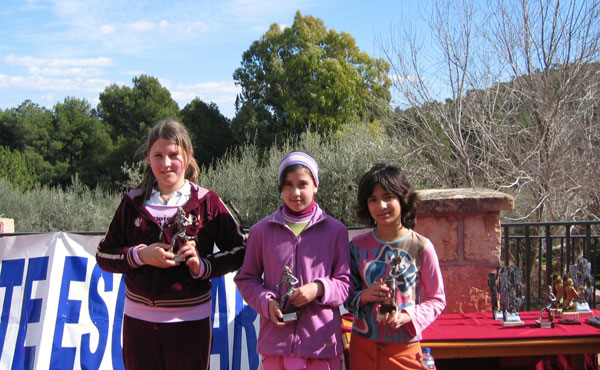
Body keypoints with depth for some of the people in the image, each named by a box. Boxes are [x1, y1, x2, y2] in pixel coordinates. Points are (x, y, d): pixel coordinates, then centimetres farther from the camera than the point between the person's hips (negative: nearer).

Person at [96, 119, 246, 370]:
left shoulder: (207, 202, -2)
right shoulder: (133, 203, 4)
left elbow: (238, 250, 1)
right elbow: (103, 255, 7)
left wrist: (203, 266, -16)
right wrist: (140, 255, -12)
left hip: (189, 321, -2)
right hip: (138, 320, 2)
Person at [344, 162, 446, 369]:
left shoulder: (421, 247, -8)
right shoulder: (358, 245, -1)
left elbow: (437, 299, -3)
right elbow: (347, 296, 5)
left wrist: (406, 317, -17)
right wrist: (364, 296, -16)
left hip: (403, 347, -2)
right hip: (363, 345, 2)